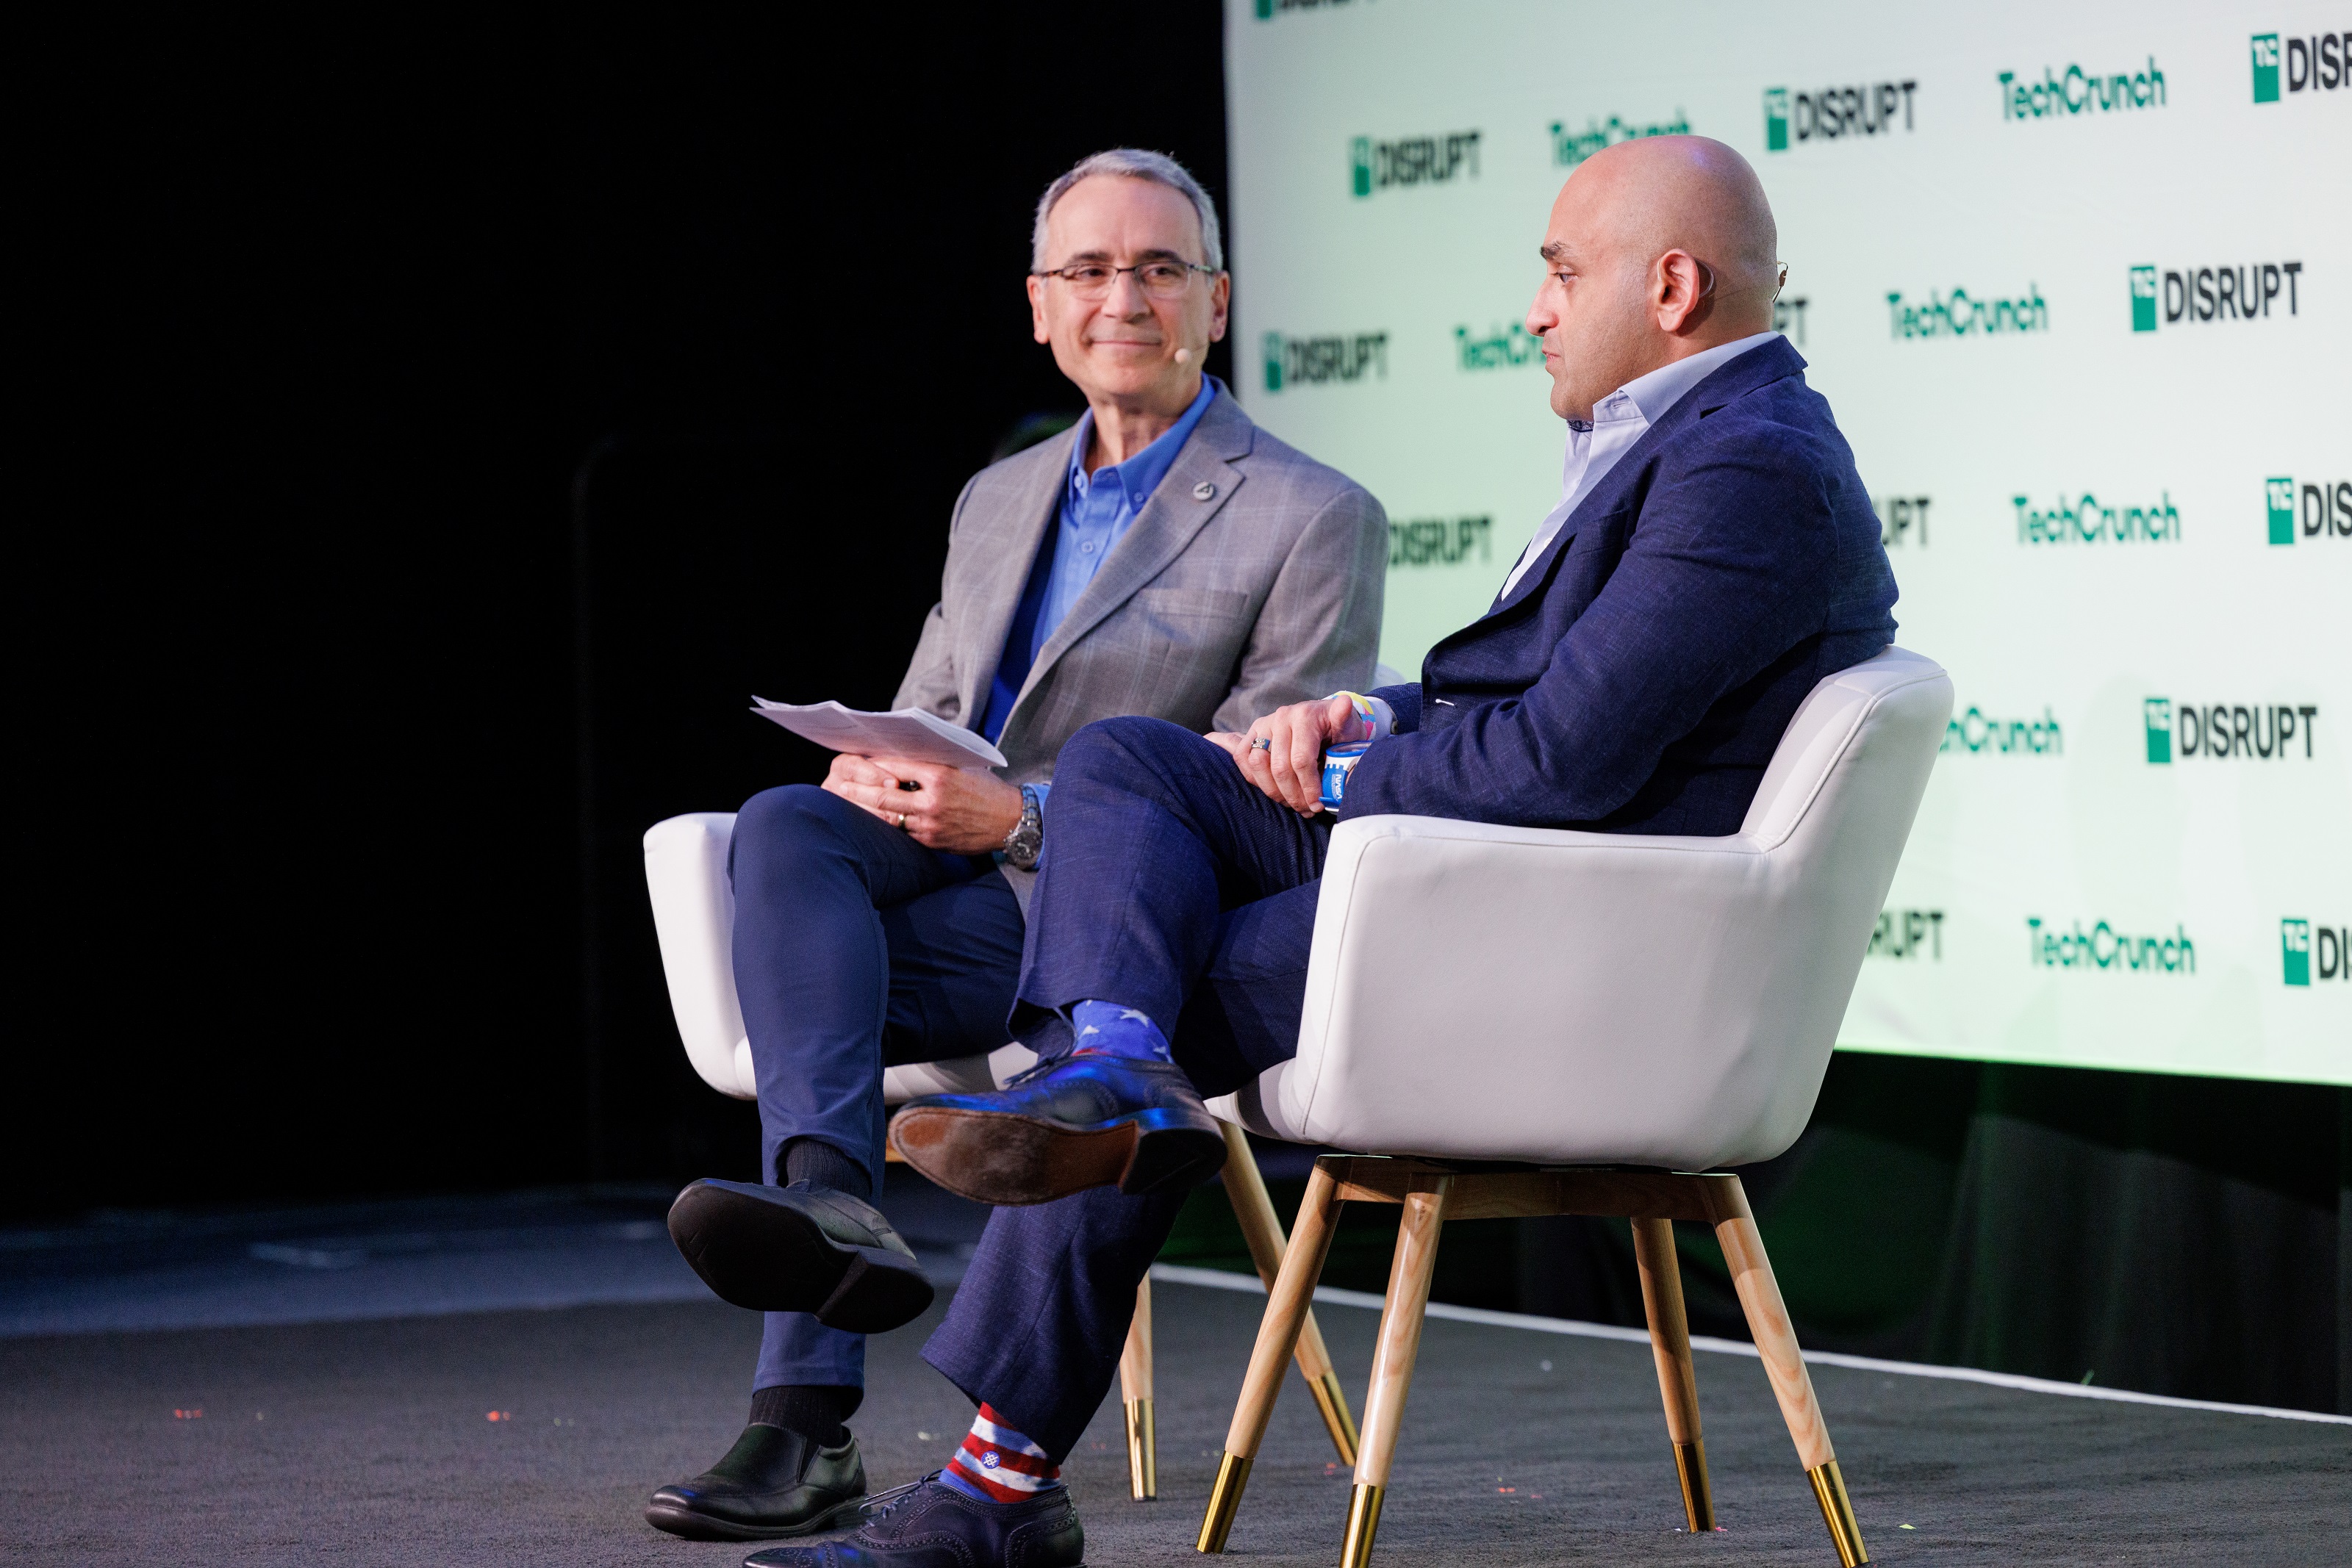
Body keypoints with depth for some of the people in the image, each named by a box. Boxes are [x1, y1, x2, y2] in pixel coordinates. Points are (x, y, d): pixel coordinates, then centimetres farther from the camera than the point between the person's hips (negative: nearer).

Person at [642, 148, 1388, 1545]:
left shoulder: (1313, 522, 0)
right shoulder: (999, 501, 23)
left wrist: (1019, 815, -19)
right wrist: (876, 766, -3)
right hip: (947, 875, 6)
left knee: (807, 982, -29)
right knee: (784, 829, -28)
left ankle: (807, 1421, -33)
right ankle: (830, 1205, -45)